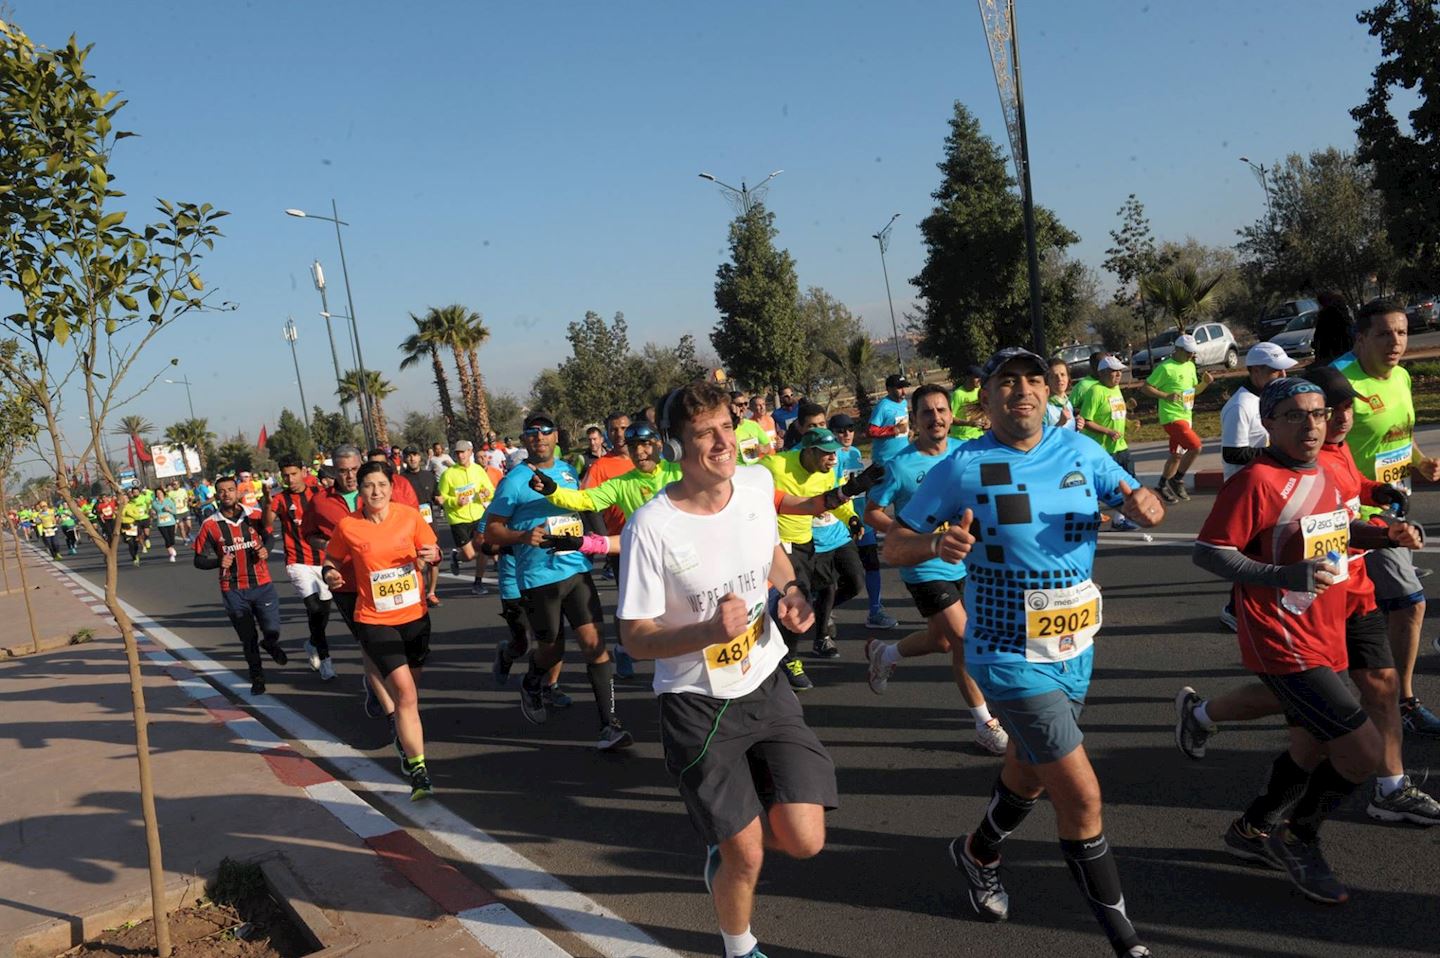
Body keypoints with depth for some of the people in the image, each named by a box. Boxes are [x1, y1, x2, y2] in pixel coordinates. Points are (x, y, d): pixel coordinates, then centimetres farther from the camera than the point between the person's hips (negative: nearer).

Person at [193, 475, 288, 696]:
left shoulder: (254, 515, -2)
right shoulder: (210, 525, -7)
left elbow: (268, 536, 17)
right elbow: (199, 560, -1)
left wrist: (265, 550, -5)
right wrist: (219, 562, -21)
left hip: (262, 584, 1)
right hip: (233, 591, -1)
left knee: (272, 631, -3)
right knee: (248, 640, 8)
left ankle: (270, 644, 36)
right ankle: (257, 678, 29)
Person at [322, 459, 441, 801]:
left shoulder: (409, 515, -5)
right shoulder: (348, 526, -9)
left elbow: (431, 550, 5)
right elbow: (332, 559, 7)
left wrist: (432, 555, -17)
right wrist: (330, 574, -14)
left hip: (415, 616, 3)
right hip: (375, 621, -3)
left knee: (411, 689, 20)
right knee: (404, 691, -16)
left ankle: (405, 740, 50)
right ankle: (417, 769, -10)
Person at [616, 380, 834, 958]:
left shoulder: (757, 484, -5)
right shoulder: (651, 528, -21)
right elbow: (636, 638, -14)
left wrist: (791, 592, -3)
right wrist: (709, 631, -31)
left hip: (766, 684, 4)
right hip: (697, 704, -4)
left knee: (804, 840, -2)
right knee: (747, 856, 3)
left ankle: (727, 840, 33)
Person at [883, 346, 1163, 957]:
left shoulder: (1079, 451, 1)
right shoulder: (961, 467, -12)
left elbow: (1142, 504, 9)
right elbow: (894, 546, -8)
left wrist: (1145, 506, -16)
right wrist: (938, 543, -30)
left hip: (1075, 650, 6)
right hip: (1010, 659, -6)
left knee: (1030, 774, 23)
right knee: (1082, 795, -8)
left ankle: (977, 855, 51)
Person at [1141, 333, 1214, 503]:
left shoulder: (1190, 366, 12)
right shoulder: (1165, 368, -13)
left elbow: (1194, 390, 22)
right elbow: (1145, 388, -12)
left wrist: (1205, 382, 2)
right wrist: (1166, 396, -23)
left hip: (1185, 417, 9)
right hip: (1172, 417, -9)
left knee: (1177, 455, 13)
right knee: (1196, 446, -19)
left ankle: (1163, 486, 26)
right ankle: (1177, 480, -4)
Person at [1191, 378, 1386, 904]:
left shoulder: (1322, 474, 7)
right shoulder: (1256, 481, -19)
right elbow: (1207, 552, -21)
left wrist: (1380, 534, 5)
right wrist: (1283, 575, -31)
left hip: (1325, 639, 9)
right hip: (1284, 645, -9)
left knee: (1313, 747, 21)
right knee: (1362, 750, -10)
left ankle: (1257, 824, 45)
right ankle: (1298, 840, 14)